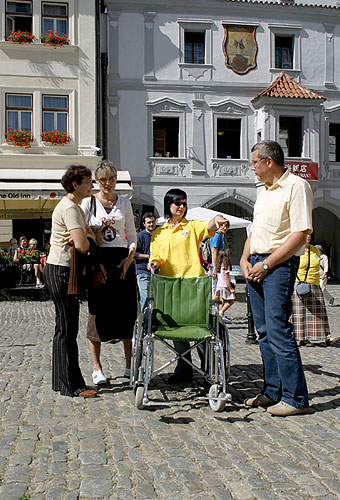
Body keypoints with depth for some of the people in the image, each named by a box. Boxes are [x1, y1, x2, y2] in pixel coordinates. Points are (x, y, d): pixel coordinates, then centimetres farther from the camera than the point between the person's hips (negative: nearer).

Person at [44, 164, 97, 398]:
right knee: (67, 329, -5)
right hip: (60, 271, -10)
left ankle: (63, 381, 23)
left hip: (65, 271, 10)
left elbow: (83, 242, 15)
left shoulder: (75, 207, 17)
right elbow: (82, 245, -25)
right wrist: (83, 242, -4)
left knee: (66, 328, 14)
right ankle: (72, 385, 3)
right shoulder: (69, 208, -16)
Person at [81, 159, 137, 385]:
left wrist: (130, 257, -4)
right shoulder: (88, 203, 4)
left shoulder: (124, 203, 11)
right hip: (98, 260, -2)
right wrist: (99, 226, -16)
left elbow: (132, 235, 11)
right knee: (98, 312, -1)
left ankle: (130, 365, 14)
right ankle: (97, 368, 8)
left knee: (126, 311, 3)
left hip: (122, 260, 2)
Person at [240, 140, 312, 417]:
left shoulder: (297, 186, -9)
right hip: (256, 265, 9)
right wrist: (245, 259, 6)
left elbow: (301, 234, -17)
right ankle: (273, 391, 21)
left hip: (280, 265, -9)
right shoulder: (264, 190, 19)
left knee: (278, 329, -10)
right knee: (264, 331, 11)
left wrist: (267, 264, -17)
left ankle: (295, 398, 0)